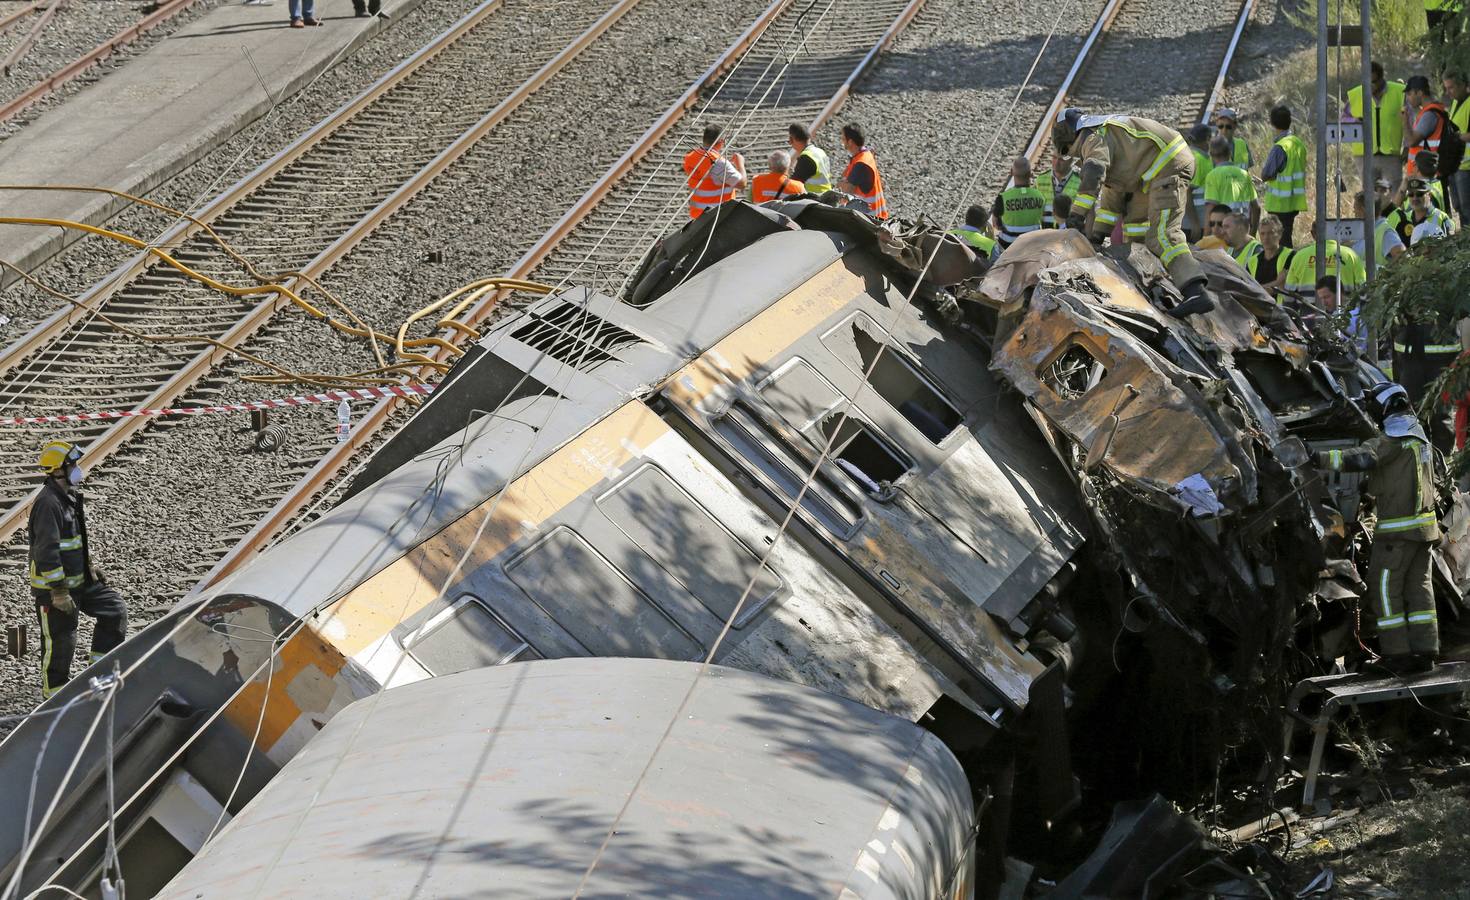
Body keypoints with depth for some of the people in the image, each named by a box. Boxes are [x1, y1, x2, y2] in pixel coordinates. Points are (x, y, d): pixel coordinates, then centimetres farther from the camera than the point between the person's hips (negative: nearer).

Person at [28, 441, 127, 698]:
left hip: (79, 579, 10)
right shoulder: (48, 503, -23)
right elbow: (47, 551, -27)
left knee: (115, 610, 8)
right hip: (53, 586, -10)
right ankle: (54, 691, 18)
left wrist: (91, 568, 21)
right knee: (60, 640, 1)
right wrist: (59, 591, -26)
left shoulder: (69, 495, 9)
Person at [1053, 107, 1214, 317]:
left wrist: (1078, 212, -27)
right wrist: (1099, 232, 32)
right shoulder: (1108, 133, 30)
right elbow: (1113, 191, 33)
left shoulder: (1093, 136, -3)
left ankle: (1196, 293, -38)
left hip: (1169, 166, -11)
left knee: (1162, 234, -22)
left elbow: (1094, 171, -24)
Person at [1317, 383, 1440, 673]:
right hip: (1424, 525, 9)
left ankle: (1398, 654, -4)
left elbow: (1361, 458, -30)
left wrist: (1320, 459, -31)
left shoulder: (1394, 439, -14)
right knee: (1418, 586, 11)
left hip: (1398, 527, -9)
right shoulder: (1418, 435, 16)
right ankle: (1424, 651, 9)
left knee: (1384, 587, -2)